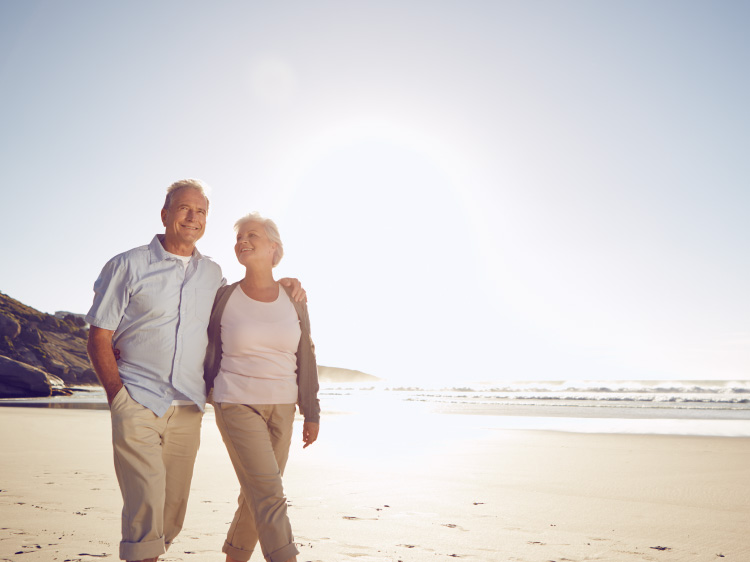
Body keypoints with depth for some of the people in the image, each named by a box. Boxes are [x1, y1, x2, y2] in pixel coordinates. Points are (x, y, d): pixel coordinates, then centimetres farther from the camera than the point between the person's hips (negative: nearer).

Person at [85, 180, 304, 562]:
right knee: (145, 508, -12)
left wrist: (282, 286, 10)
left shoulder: (213, 274, 11)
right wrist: (118, 395, -11)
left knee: (172, 513, 10)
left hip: (188, 408, 4)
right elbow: (99, 337, -1)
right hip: (138, 403, -3)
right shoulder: (128, 265, 1)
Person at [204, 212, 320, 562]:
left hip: (281, 408, 3)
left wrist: (311, 414, 3)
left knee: (258, 495, 12)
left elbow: (305, 360, 4)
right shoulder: (224, 297, -3)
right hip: (237, 406, -3)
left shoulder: (293, 300, 2)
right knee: (269, 497, -10)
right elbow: (210, 353, 8)